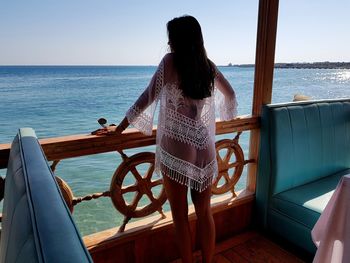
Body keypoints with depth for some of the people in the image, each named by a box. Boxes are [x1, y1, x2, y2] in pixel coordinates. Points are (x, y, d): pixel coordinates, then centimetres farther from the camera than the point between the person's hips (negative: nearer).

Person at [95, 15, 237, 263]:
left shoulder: (170, 61, -7)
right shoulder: (209, 66, 6)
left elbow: (148, 98, -9)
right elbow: (230, 95, 20)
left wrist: (119, 129, -1)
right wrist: (227, 116, 39)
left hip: (175, 151, -4)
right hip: (204, 151, 5)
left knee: (181, 216, 12)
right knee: (205, 212, 18)